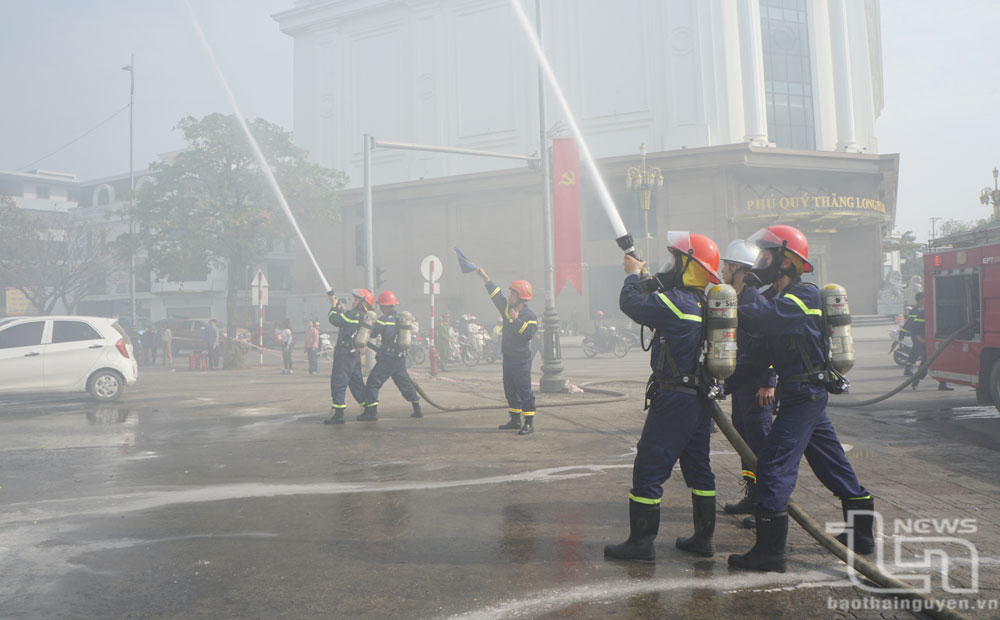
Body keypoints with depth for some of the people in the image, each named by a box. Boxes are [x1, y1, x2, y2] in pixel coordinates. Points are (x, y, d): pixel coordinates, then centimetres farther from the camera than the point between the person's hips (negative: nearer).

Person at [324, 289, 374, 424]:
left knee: (338, 383, -6)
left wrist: (334, 307, 0)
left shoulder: (354, 314, -14)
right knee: (357, 383, 16)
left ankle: (338, 415, -8)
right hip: (355, 354, 9)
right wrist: (340, 308, 20)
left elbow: (335, 320, -15)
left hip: (344, 353, -9)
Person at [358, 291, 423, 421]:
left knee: (373, 383, 0)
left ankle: (372, 412, -4)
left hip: (387, 359, -7)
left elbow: (372, 334, -13)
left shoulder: (384, 319, -11)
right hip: (401, 358, 7)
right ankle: (417, 410, 18)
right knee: (405, 383, 17)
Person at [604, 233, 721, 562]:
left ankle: (641, 541, 6)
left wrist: (633, 274, 0)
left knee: (649, 469, -1)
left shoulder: (678, 302, -19)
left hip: (674, 398, -9)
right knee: (698, 466, 16)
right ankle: (703, 538, 25)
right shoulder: (702, 304, 10)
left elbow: (631, 303, -17)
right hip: (701, 399, 10)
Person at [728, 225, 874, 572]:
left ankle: (769, 551, -5)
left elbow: (760, 318, -30)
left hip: (804, 395, -10)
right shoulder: (782, 296, 15)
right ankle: (861, 535, 31)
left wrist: (749, 288, -14)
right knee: (833, 465, 18)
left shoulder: (803, 296, -16)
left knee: (774, 465, -10)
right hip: (808, 394, 10)